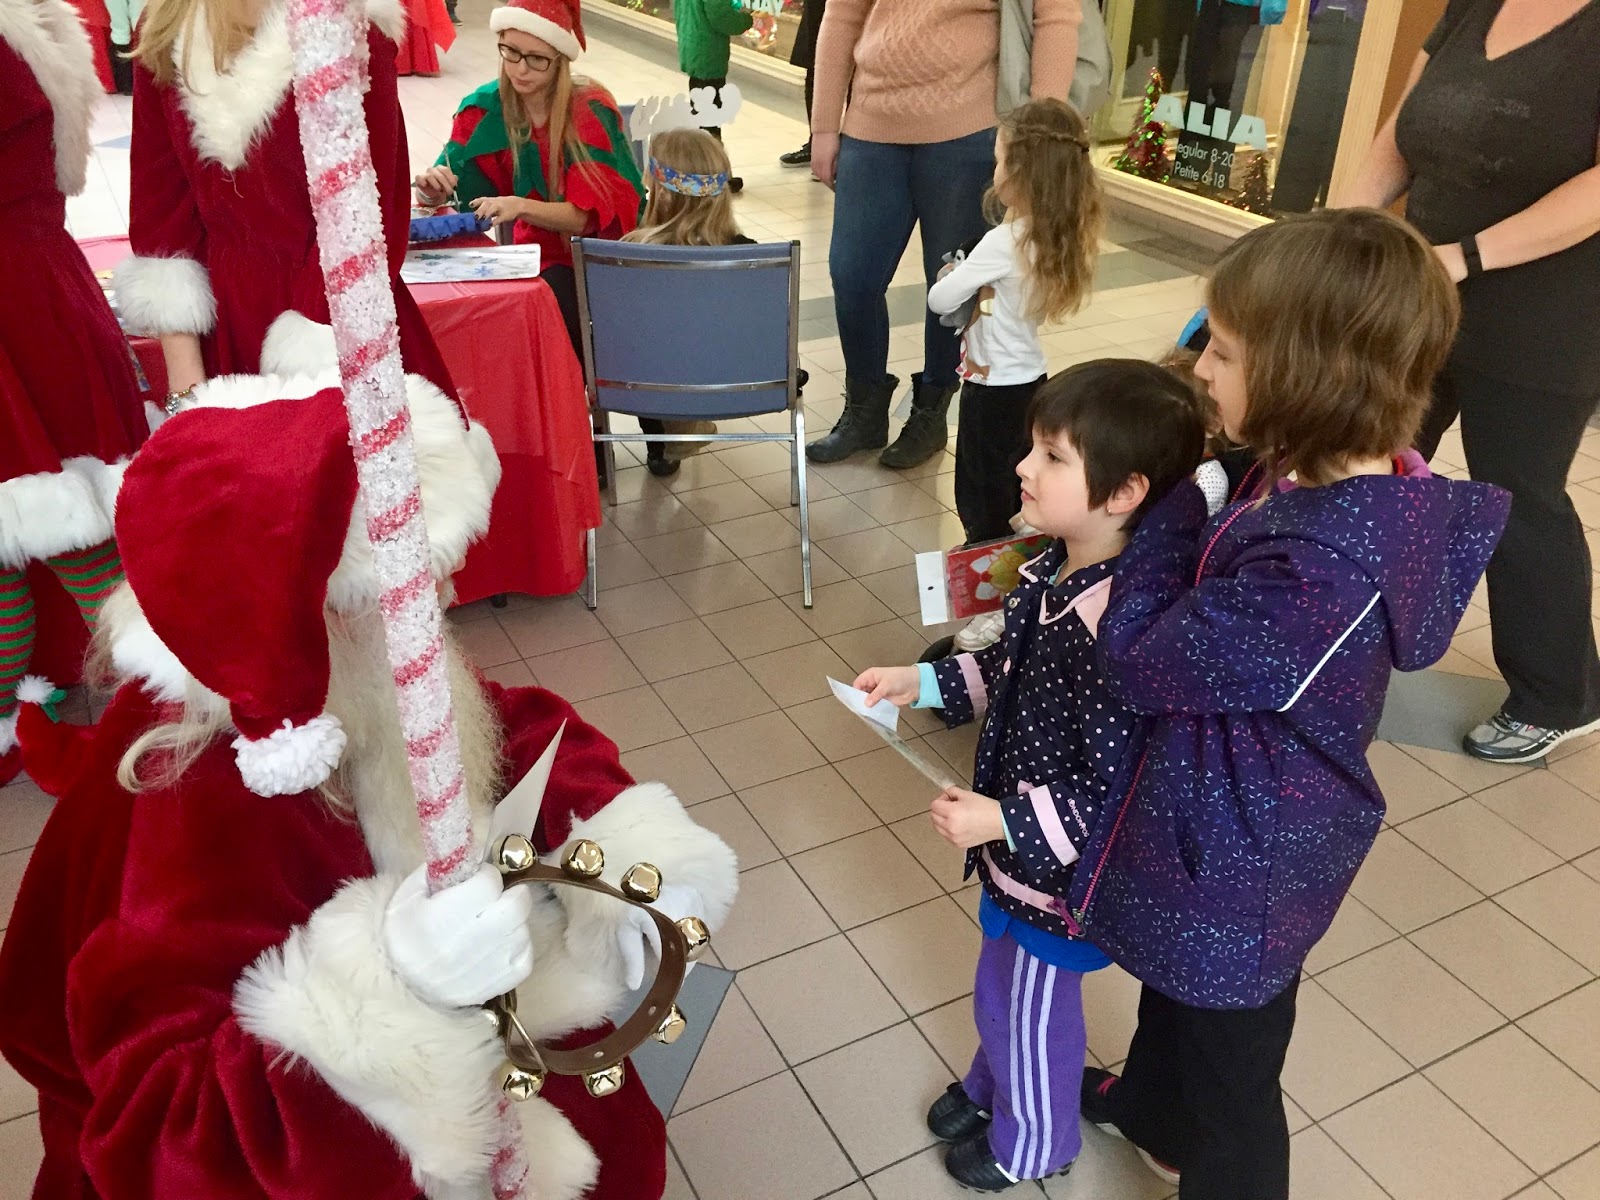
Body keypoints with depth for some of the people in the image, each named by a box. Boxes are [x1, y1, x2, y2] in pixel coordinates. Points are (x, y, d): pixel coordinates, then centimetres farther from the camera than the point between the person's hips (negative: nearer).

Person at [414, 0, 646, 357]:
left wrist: (520, 207, -34)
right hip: (542, 256, 3)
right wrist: (432, 189, -24)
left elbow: (588, 214, -18)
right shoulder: (485, 109, -4)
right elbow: (442, 194, 0)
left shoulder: (590, 110, -14)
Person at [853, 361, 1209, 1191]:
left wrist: (1007, 823, -29)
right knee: (1000, 986, 31)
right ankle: (991, 1085, 59)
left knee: (1035, 1006, 20)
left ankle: (1033, 1141, 48)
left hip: (1058, 866, -8)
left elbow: (1117, 795, -28)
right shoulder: (1053, 569, -8)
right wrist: (924, 681, 2)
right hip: (1016, 842, 8)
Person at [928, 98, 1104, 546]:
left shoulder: (1003, 243, -25)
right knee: (1016, 495, 21)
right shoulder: (1061, 237, -2)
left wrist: (950, 276, 3)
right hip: (1031, 379, 8)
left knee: (982, 505, 7)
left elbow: (940, 300, -17)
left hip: (993, 391, -8)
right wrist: (970, 277, -4)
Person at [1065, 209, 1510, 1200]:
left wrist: (1178, 502, -20)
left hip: (1239, 858, -10)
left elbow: (1142, 664, -26)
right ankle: (1151, 1111, 64)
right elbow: (1217, 613, 3)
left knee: (1231, 1071, 18)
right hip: (1241, 821, 10)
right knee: (1174, 988, 35)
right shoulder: (1362, 481, -9)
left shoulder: (1318, 569, -39)